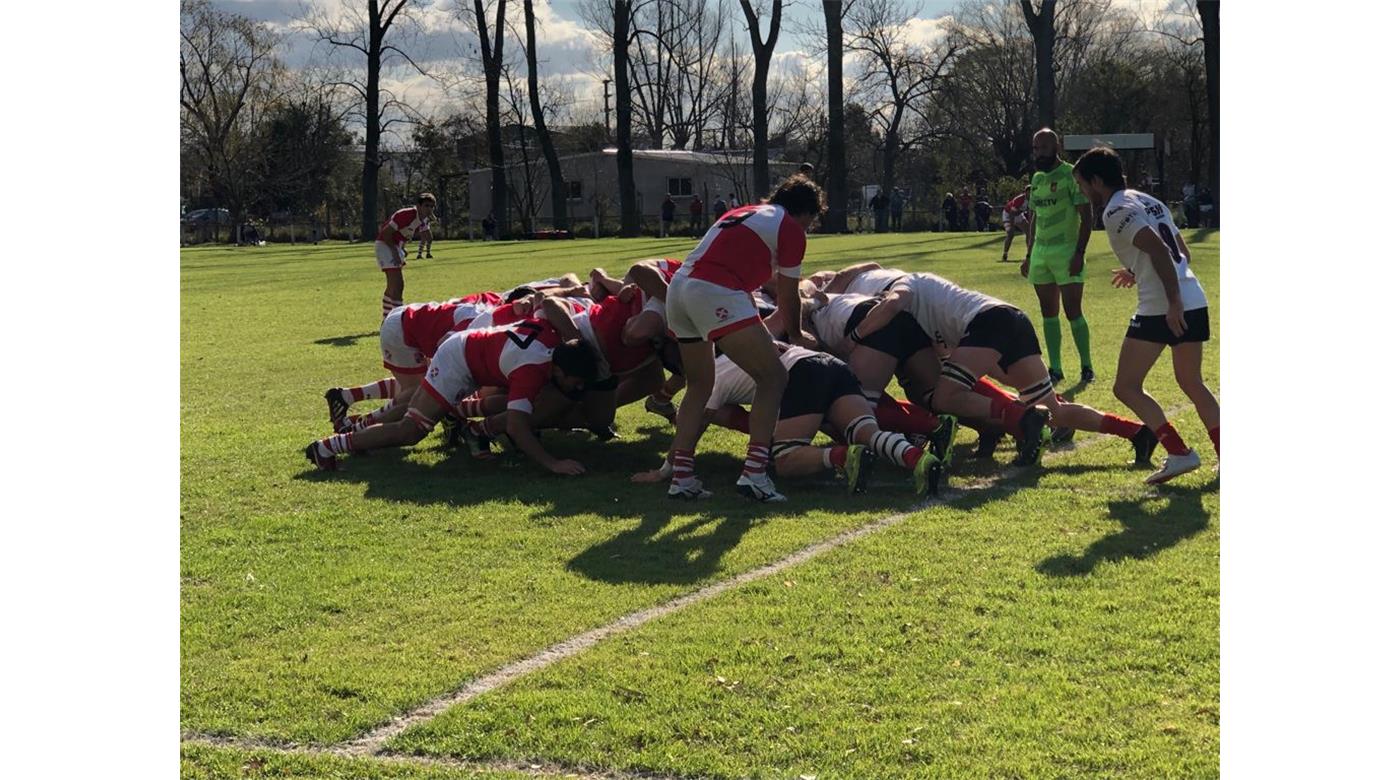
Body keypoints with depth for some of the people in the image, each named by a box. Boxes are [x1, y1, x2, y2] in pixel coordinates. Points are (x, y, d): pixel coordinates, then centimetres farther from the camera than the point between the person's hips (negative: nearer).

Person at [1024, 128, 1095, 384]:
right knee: (1048, 313, 8)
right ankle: (1055, 368, 12)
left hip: (1066, 252, -7)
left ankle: (1087, 365, 6)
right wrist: (1030, 255, 18)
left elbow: (1087, 217, -11)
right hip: (1040, 253, 7)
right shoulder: (1037, 179, 13)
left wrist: (1079, 253, -18)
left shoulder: (1071, 175, -9)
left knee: (1073, 312, -6)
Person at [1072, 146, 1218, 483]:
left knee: (1126, 387, 0)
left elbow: (1159, 250, -19)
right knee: (1192, 384, 21)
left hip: (1161, 309, -9)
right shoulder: (1151, 202, 20)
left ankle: (1179, 453, -7)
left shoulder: (1116, 211, -6)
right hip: (1196, 302, 9)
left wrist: (1173, 301, -23)